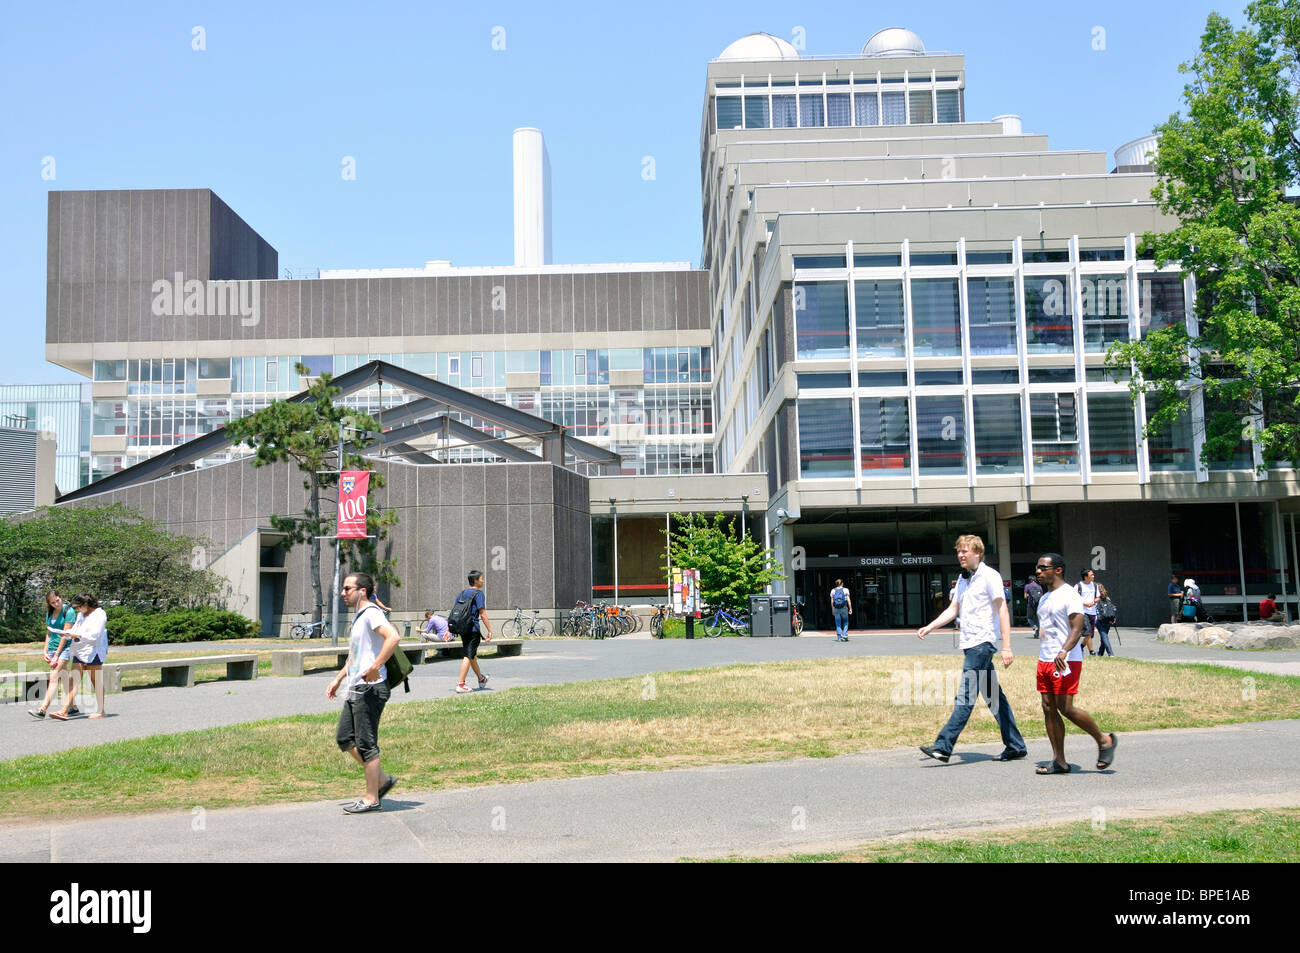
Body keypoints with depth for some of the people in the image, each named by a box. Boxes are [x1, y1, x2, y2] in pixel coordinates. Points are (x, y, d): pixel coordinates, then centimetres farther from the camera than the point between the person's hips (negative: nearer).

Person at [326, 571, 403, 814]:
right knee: (344, 738, 12)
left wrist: (375, 667, -35)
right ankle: (382, 779, 20)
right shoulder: (358, 616, 18)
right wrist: (338, 678, 27)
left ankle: (372, 799, 6)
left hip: (370, 689, -10)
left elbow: (393, 637, -32)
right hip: (355, 689, 10)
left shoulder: (371, 613, -14)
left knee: (366, 744, -3)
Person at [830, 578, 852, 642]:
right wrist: (850, 608, -1)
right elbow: (848, 600, -4)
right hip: (844, 608, -1)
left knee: (838, 623, 6)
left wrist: (832, 610, 7)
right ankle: (845, 635, 1)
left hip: (836, 608, 1)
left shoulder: (833, 591, 4)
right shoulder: (845, 590, 1)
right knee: (845, 622, 13)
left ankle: (839, 637, 2)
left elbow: (832, 601, 2)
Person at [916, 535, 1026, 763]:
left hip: (982, 642, -9)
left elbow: (1002, 611, -11)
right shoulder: (963, 580, 18)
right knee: (994, 697, 11)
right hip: (970, 644, 9)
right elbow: (953, 609, 21)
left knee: (965, 697, -11)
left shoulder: (989, 576, -7)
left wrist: (1006, 647, -17)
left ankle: (943, 746, -16)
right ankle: (1015, 746, 17)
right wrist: (929, 627, 8)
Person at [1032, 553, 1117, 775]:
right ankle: (1059, 761, 7)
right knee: (1049, 709, 4)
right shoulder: (1045, 598, 19)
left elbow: (1077, 629, -19)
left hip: (1066, 661, -9)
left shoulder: (1069, 595, -9)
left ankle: (1104, 740, 9)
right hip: (1044, 660, 9)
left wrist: (1063, 652, -33)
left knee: (1066, 708, -12)